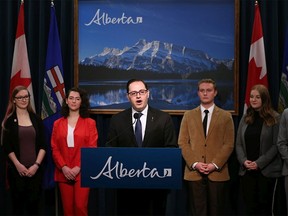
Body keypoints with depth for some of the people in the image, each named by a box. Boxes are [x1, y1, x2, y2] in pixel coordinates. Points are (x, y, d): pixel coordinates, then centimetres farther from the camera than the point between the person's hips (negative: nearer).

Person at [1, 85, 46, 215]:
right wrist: (18, 165, -12)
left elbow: (42, 145, 4)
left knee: (33, 203, 2)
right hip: (16, 169, -1)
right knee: (18, 203, 5)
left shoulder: (36, 119, 7)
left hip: (35, 169, 2)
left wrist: (36, 165, -8)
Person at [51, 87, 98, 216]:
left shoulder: (90, 123, 3)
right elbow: (54, 149, 6)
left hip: (82, 172, -2)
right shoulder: (58, 123, 10)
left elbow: (92, 148, -2)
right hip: (63, 172, 2)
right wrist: (63, 167, -9)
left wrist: (78, 167, -12)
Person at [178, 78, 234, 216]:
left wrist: (214, 165, -10)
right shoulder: (188, 116, 11)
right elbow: (182, 143, 4)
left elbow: (229, 145, 1)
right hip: (194, 173, 1)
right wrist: (195, 163, -9)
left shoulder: (226, 116, 8)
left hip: (217, 173, 0)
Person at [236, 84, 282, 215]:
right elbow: (238, 144, 9)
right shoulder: (245, 118, 11)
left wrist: (259, 163, -14)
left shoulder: (274, 118, -2)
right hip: (246, 171, 4)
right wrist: (243, 160, -8)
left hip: (267, 171, -3)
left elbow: (276, 145, -8)